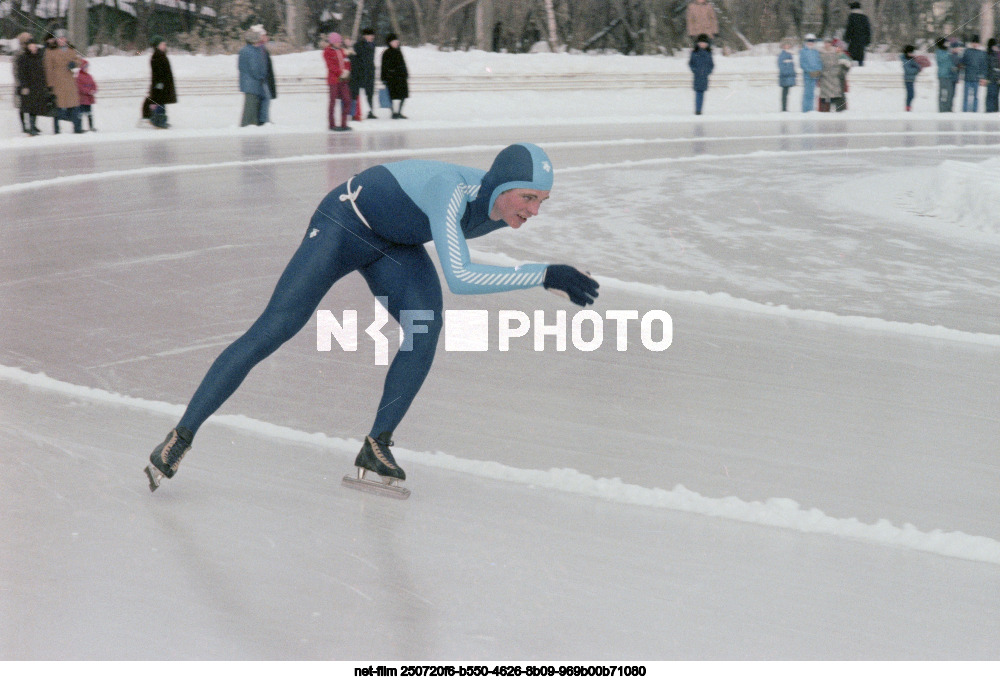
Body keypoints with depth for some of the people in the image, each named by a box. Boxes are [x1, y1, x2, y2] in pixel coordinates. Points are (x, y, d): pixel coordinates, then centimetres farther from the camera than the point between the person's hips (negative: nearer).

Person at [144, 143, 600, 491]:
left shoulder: (503, 206, -16)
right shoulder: (451, 190, -40)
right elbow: (459, 278, -53)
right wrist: (546, 275, -52)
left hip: (396, 244, 7)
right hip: (344, 226, -7)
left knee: (426, 329, -18)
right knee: (270, 332, -8)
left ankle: (376, 447, -8)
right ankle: (181, 436, 0)